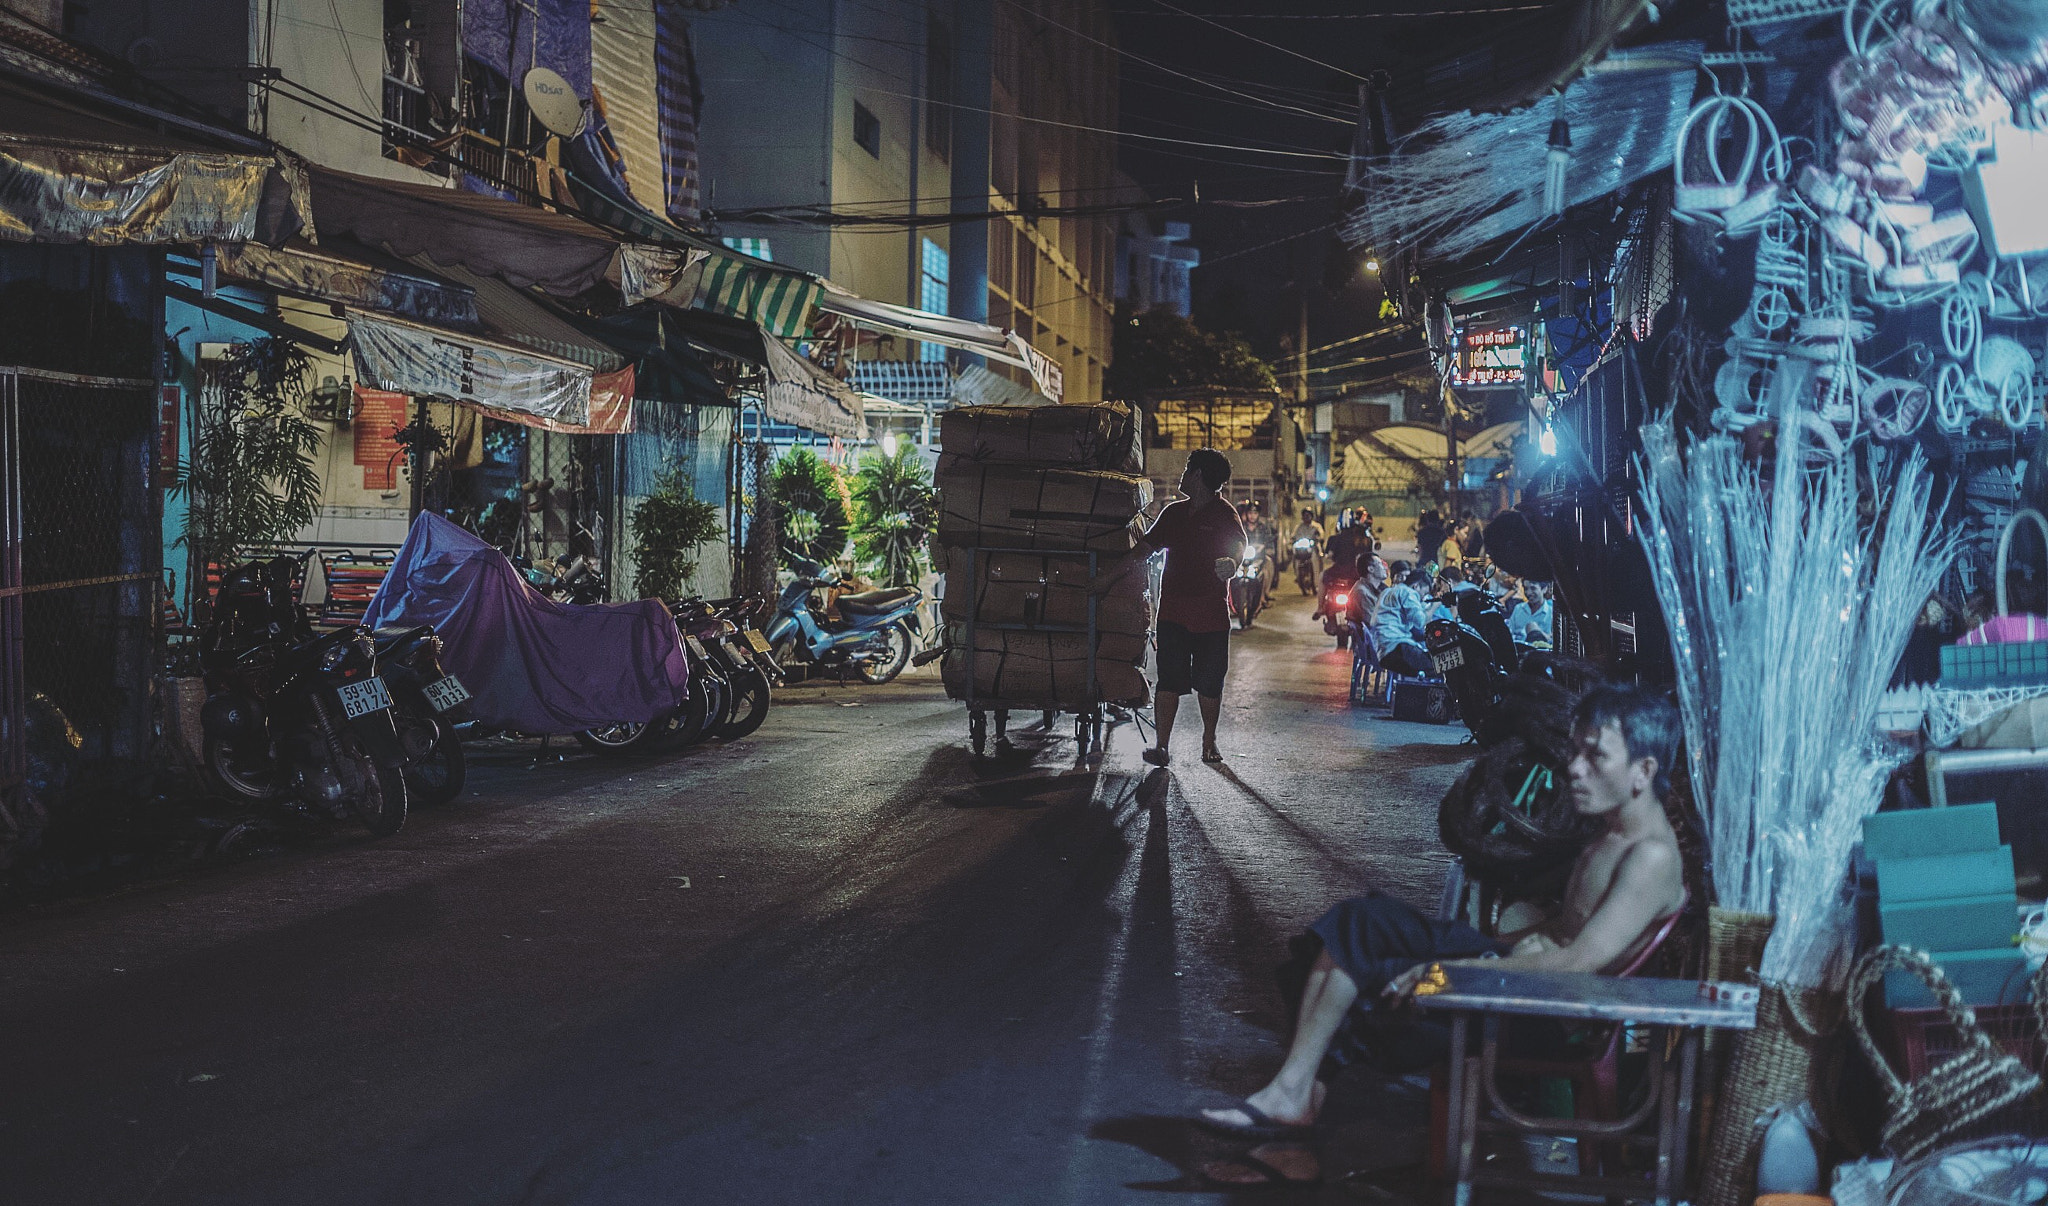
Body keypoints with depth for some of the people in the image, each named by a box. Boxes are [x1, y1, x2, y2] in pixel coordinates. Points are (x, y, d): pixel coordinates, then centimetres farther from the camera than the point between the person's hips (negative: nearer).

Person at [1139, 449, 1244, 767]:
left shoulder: (1224, 513, 0)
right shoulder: (1173, 513, 15)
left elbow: (1238, 544, -15)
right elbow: (1146, 547, 18)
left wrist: (1231, 562, -39)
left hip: (1212, 616, -3)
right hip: (1173, 613, 3)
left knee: (1209, 684, 5)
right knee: (1169, 681, -4)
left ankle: (1209, 741, 22)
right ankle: (1161, 744, -2)